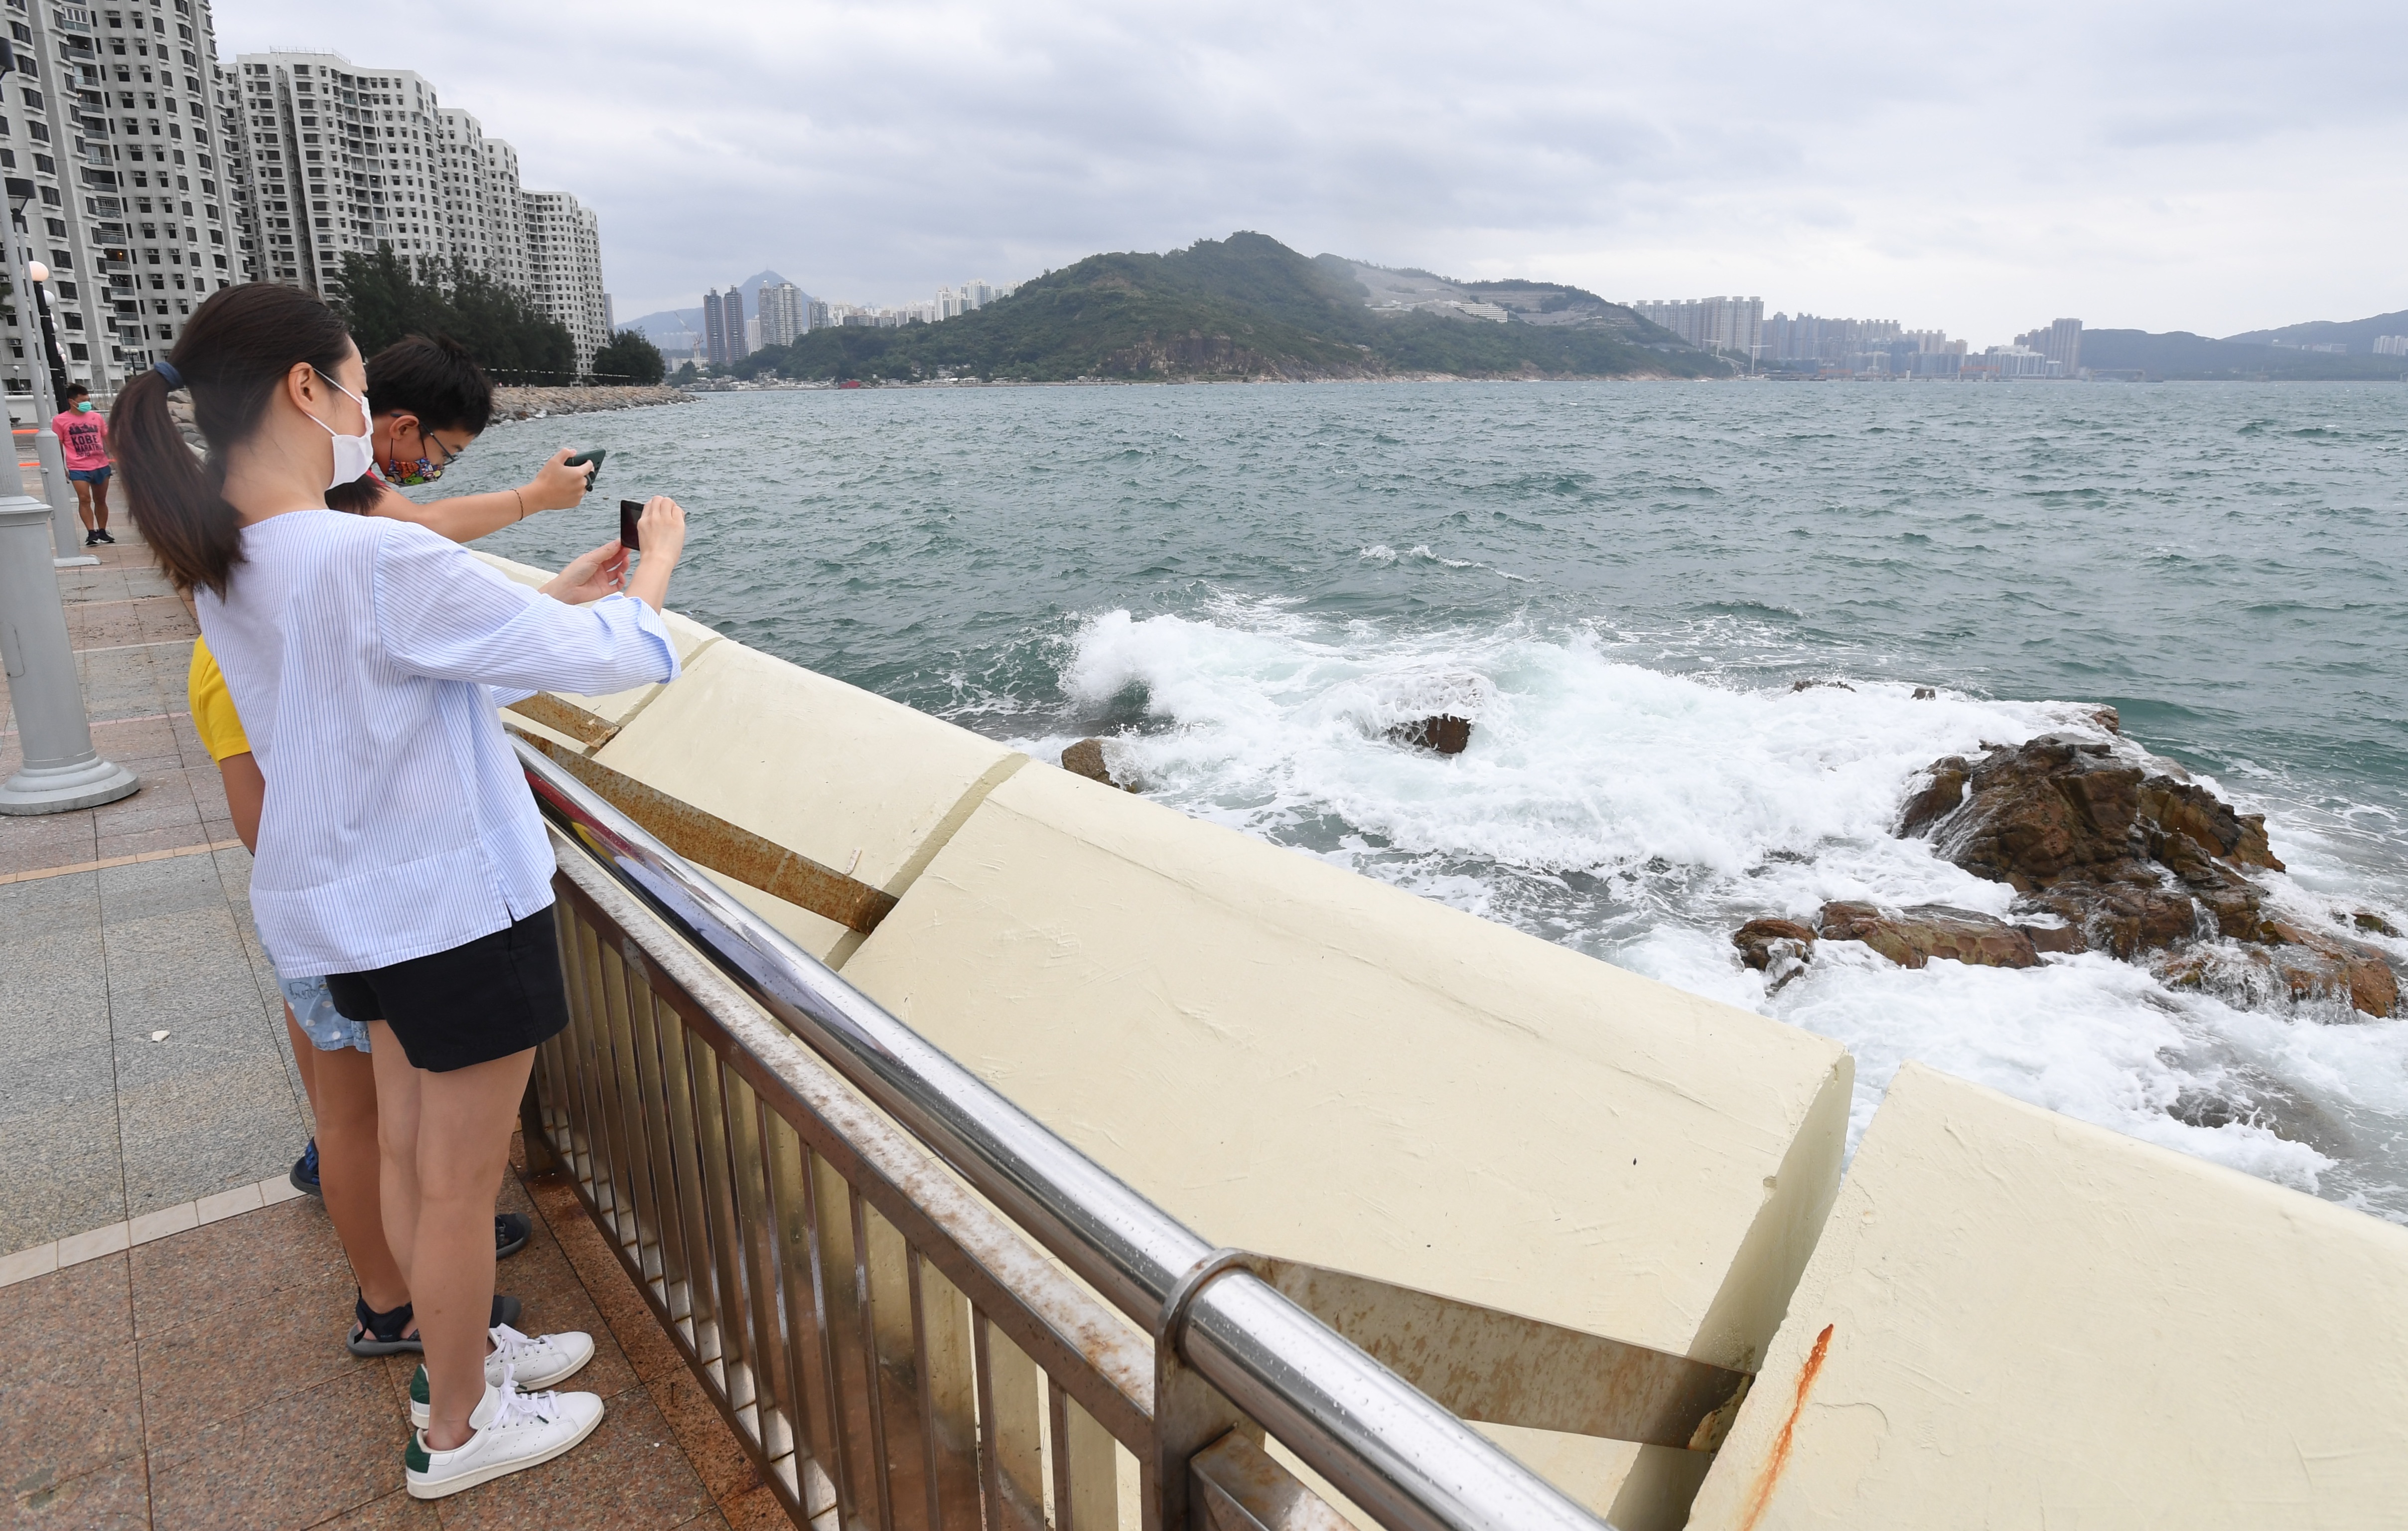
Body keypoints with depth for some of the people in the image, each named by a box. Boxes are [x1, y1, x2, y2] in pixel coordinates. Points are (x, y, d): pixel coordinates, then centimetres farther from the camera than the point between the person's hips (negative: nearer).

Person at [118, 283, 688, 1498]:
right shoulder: (379, 562, -27)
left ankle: (460, 1357, 43)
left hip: (354, 903, 9)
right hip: (459, 907, -8)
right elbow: (594, 658, -20)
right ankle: (458, 1433, 29)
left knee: (410, 1153, 22)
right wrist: (653, 565, -2)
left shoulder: (224, 572, 2)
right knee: (460, 1184, 9)